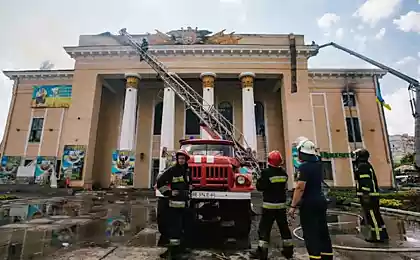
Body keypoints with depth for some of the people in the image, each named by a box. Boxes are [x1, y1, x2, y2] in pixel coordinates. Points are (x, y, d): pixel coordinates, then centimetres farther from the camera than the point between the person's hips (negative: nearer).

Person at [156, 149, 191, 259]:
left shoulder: (187, 171, 12)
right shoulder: (172, 170, -11)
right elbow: (159, 182, -14)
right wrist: (168, 192, -13)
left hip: (184, 202, 7)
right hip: (174, 203, -7)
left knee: (180, 225, 16)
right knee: (174, 226, -6)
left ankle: (177, 246, 30)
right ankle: (173, 249, 4)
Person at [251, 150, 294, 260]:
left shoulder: (266, 172, -17)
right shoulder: (284, 172, 2)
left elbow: (260, 187, -13)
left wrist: (260, 179, 3)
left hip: (269, 205, -5)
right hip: (281, 204, 6)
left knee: (264, 228, 2)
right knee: (284, 227, 16)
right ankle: (288, 250, 26)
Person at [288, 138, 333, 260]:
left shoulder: (304, 167, -19)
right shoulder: (318, 164, 6)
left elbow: (300, 187, -25)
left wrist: (293, 206, -21)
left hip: (309, 203, -9)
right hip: (321, 200, 9)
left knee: (310, 234, 0)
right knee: (323, 231, 17)